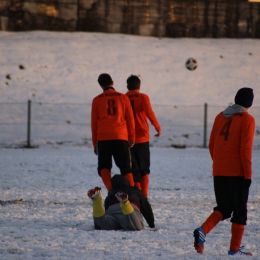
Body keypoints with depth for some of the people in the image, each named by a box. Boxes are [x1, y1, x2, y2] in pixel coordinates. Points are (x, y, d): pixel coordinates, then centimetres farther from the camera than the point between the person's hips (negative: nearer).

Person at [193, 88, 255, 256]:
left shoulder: (220, 117, 10)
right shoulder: (247, 119, -8)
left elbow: (211, 145, 12)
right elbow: (245, 149, -14)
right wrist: (248, 174, -9)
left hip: (219, 172, 5)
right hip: (238, 172, -5)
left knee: (223, 208, 14)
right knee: (240, 211, 6)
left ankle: (203, 231, -10)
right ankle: (235, 249, 6)